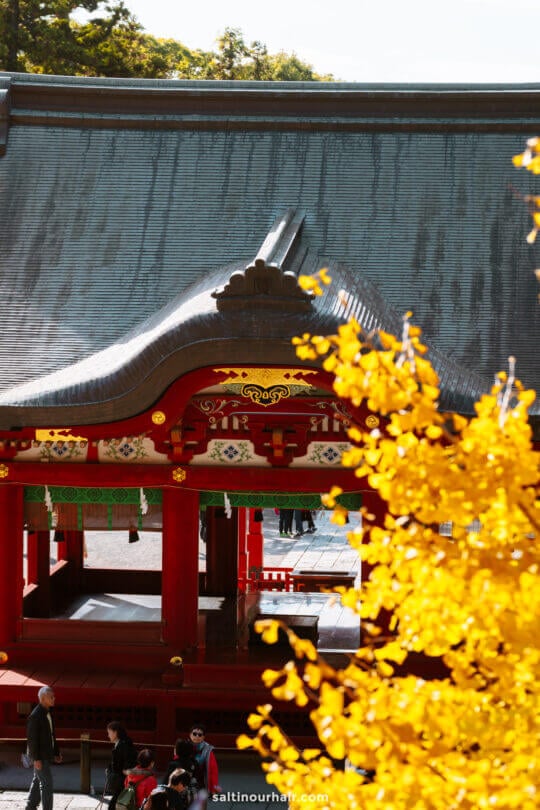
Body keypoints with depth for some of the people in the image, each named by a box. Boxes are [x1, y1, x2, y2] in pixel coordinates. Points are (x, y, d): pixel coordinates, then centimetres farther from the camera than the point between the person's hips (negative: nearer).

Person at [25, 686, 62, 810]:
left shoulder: (48, 713, 10)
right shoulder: (35, 716, -19)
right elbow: (31, 738, -20)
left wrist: (56, 753, 17)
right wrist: (36, 759, -21)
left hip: (47, 754, 9)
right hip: (40, 755, -9)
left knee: (37, 781, 16)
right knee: (46, 783, -9)